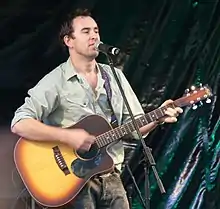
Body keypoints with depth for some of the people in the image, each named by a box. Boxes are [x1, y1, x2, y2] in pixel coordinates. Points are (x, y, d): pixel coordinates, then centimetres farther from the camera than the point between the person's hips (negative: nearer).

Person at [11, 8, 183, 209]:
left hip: (111, 177, 5)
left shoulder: (115, 76, 9)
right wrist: (67, 136, -23)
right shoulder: (56, 81, -8)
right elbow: (19, 124, -17)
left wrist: (158, 118, -8)